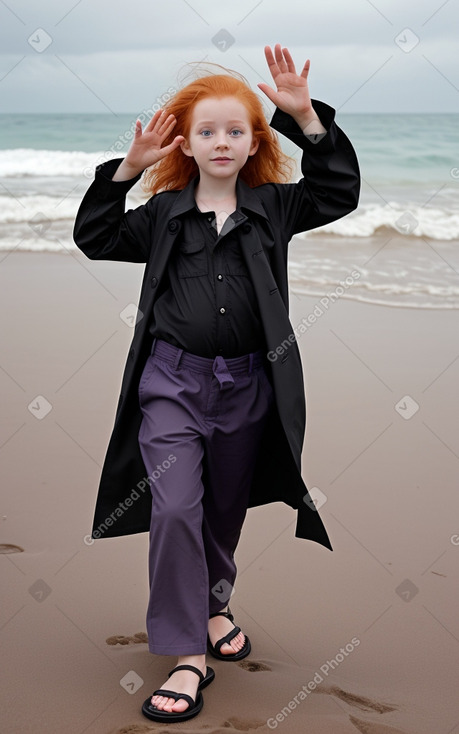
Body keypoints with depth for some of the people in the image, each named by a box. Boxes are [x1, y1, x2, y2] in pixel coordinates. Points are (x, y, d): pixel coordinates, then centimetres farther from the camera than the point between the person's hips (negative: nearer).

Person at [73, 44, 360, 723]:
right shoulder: (163, 212, 4)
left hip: (248, 386, 2)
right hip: (173, 382, -1)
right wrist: (127, 169, -5)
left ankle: (213, 607, 43)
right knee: (174, 509, -11)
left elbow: (340, 190, 4)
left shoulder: (273, 206, 6)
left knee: (226, 509, 17)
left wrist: (307, 119, -7)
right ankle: (188, 656, -3)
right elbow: (95, 238, 5)